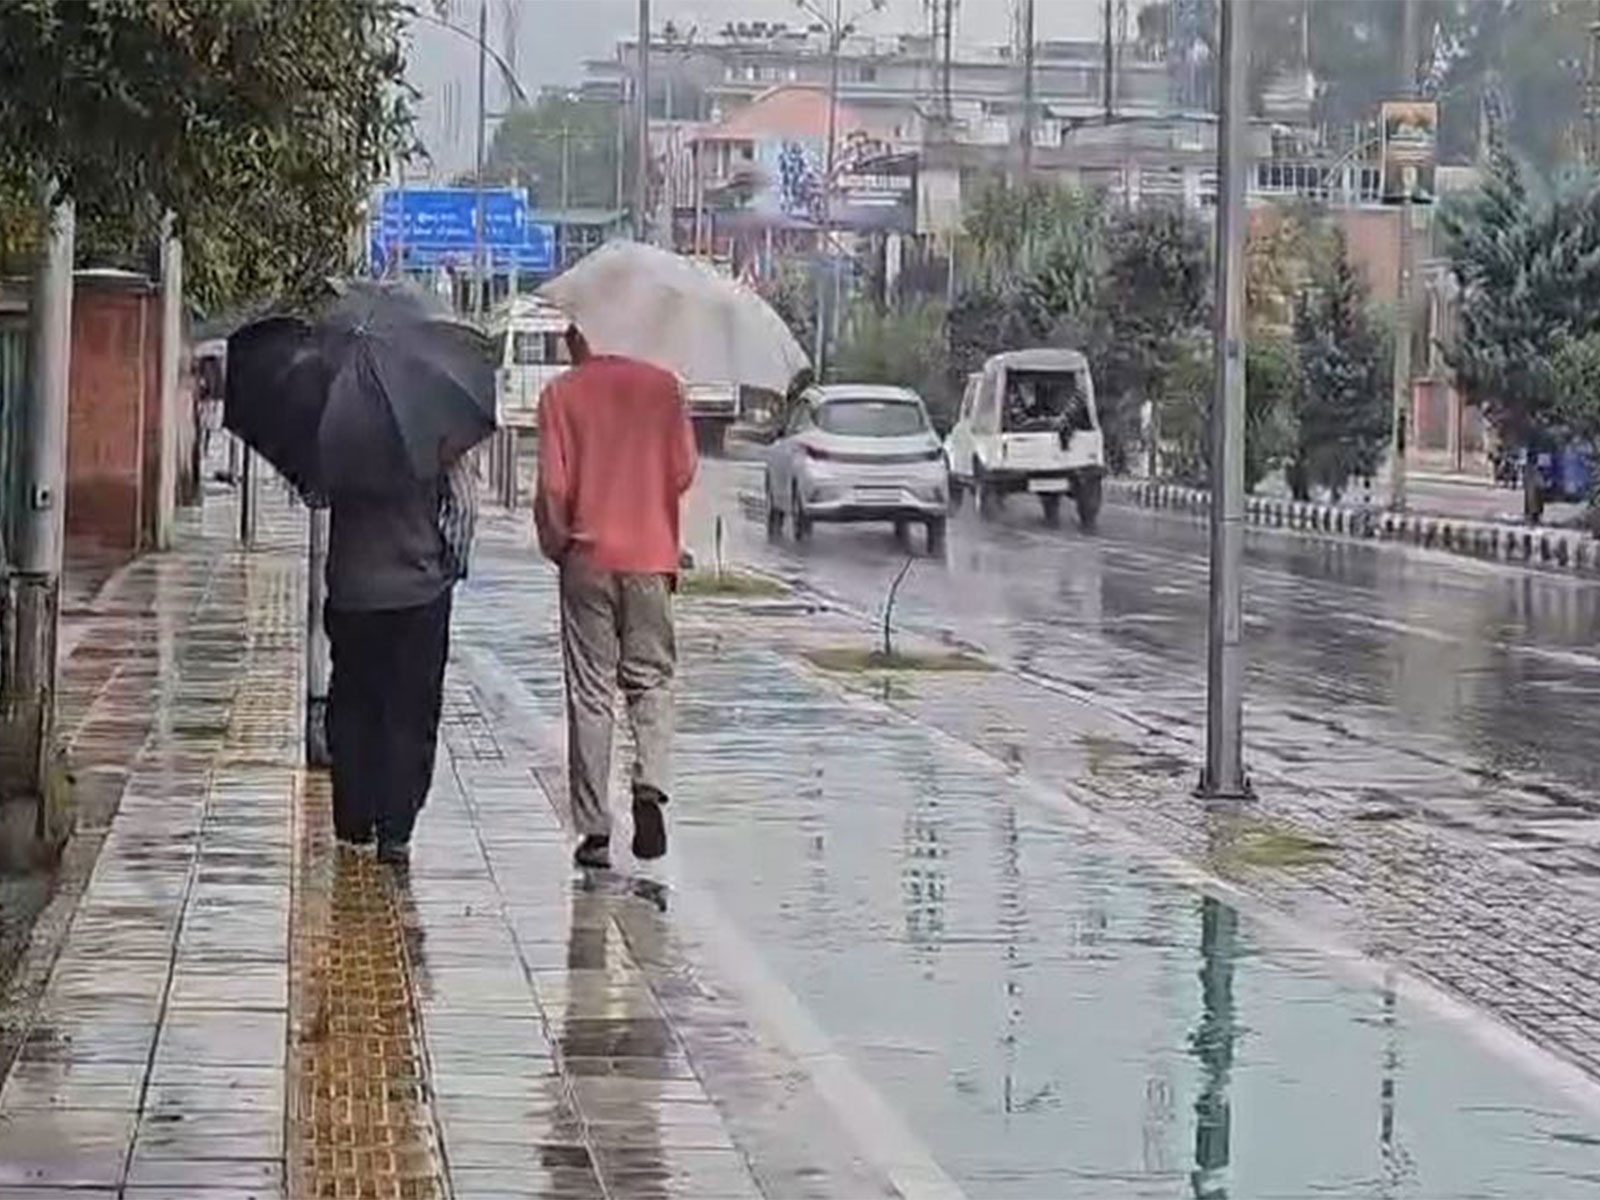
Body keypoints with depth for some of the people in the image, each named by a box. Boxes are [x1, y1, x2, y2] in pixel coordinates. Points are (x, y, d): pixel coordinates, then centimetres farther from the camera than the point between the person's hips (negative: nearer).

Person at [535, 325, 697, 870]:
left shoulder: (561, 394, -4)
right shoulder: (661, 385, 1)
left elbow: (553, 485, -9)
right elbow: (683, 471, 0)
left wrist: (556, 543, 7)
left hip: (587, 558, -1)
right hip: (651, 556, 1)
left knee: (590, 692, 4)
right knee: (651, 680, 13)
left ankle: (594, 830, 4)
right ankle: (651, 785, -12)